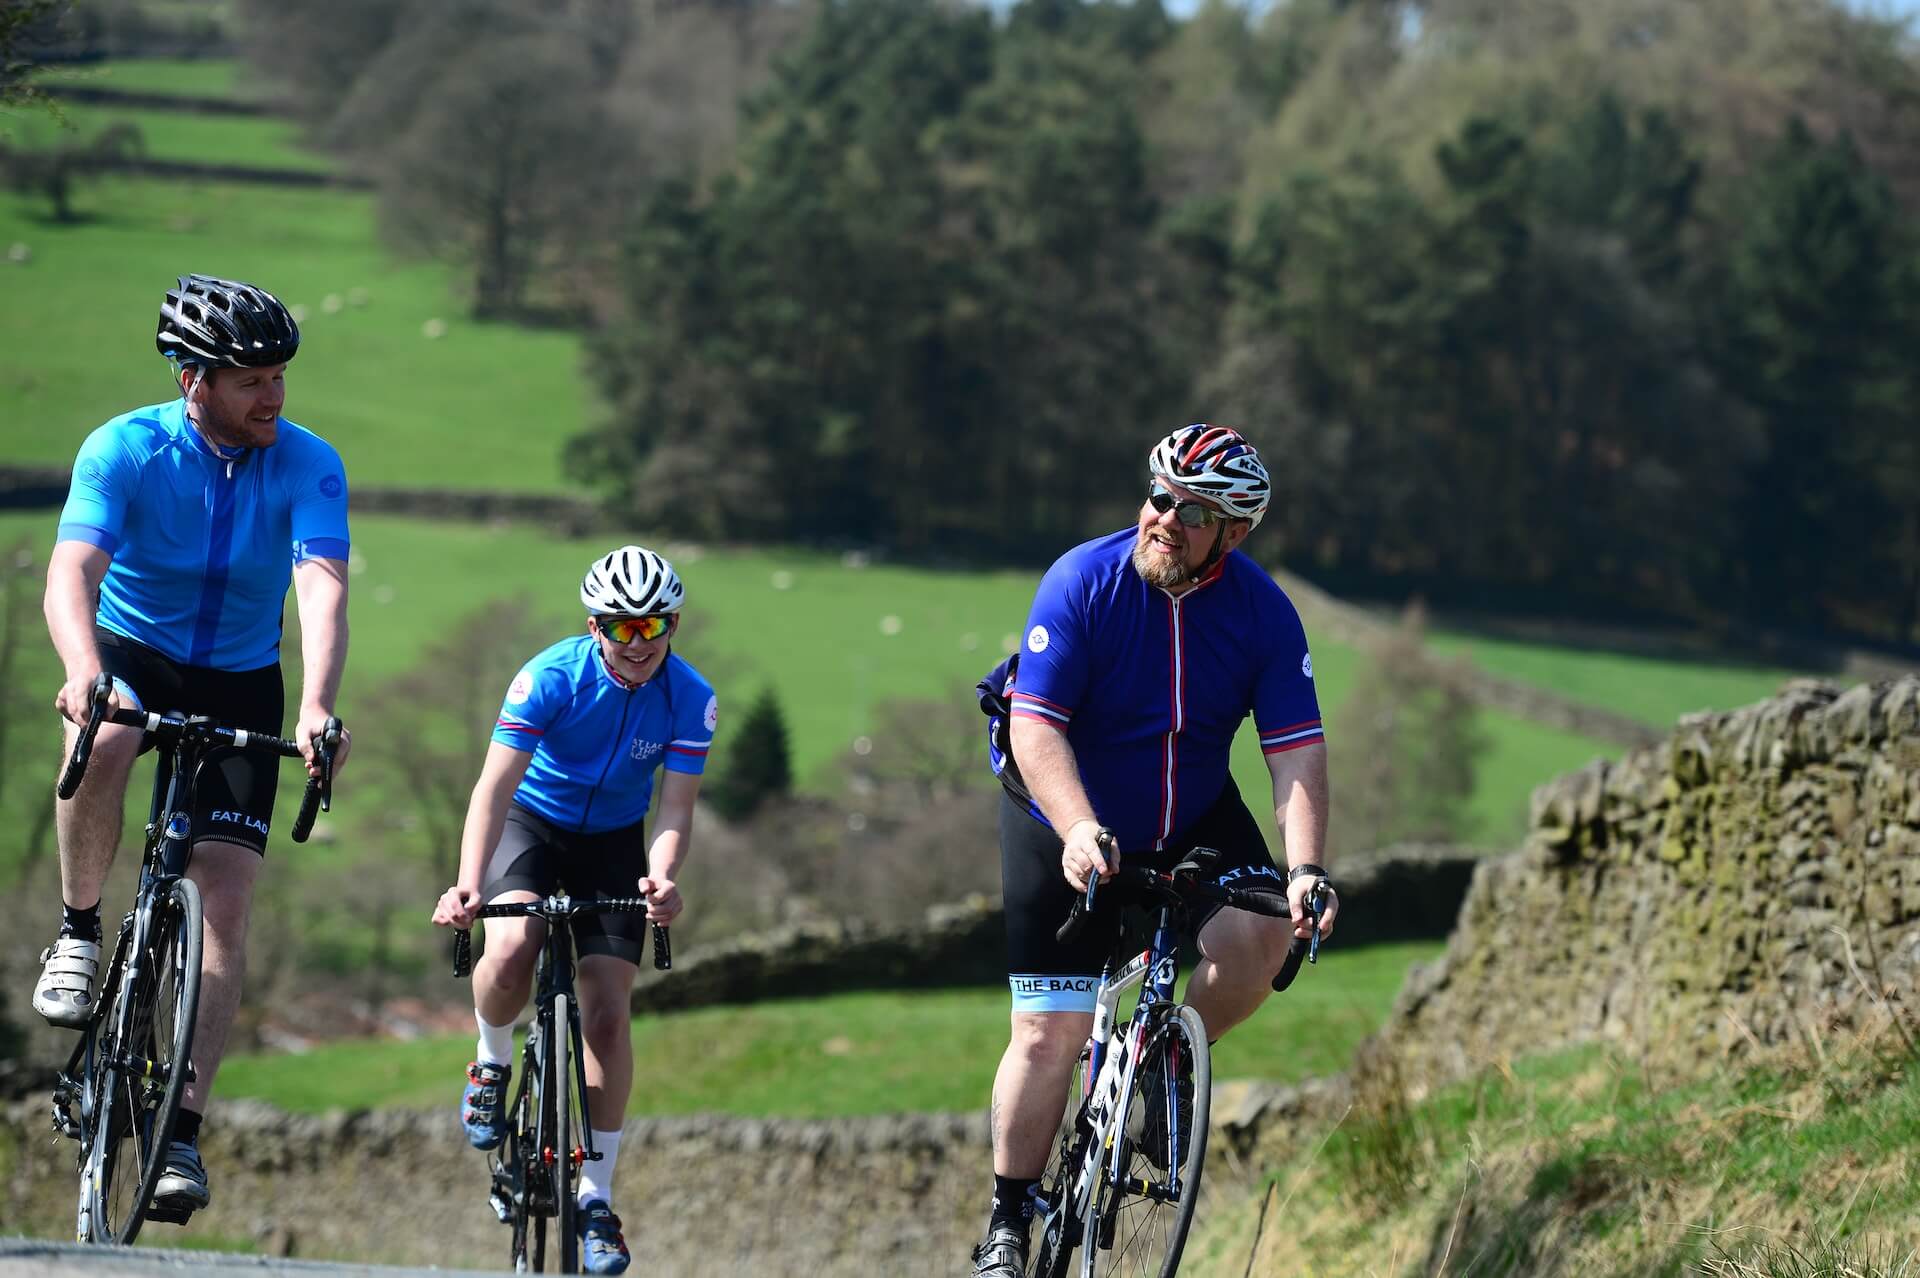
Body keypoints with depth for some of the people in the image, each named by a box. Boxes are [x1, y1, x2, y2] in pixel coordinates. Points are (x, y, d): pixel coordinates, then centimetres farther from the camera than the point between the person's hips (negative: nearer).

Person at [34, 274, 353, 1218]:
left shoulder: (308, 464, -14)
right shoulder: (125, 450, -18)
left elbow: (322, 588, -27)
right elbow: (71, 573, -30)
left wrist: (316, 707, -45)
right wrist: (84, 673, -51)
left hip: (240, 686, 1)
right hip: (131, 655, -1)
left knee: (225, 900, -13)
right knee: (104, 743, -38)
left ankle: (182, 1131, -11)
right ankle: (78, 931, -14)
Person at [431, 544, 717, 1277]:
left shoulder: (691, 700, -19)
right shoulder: (551, 679, -26)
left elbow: (675, 810, -21)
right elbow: (494, 786, -31)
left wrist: (661, 879, -44)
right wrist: (468, 884, -46)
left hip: (614, 844, 2)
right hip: (533, 824, -2)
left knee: (608, 1015, -8)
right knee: (510, 953, -31)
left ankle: (596, 1201, 0)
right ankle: (493, 1064, 2)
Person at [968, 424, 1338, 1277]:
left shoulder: (1263, 613, -15)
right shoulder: (1082, 583, -22)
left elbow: (1297, 751, -19)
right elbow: (1036, 728, -28)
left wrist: (1307, 870, -34)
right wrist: (1080, 830, -44)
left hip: (1191, 821, 2)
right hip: (1066, 827, -2)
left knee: (1260, 934, -25)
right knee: (1050, 1032, -8)